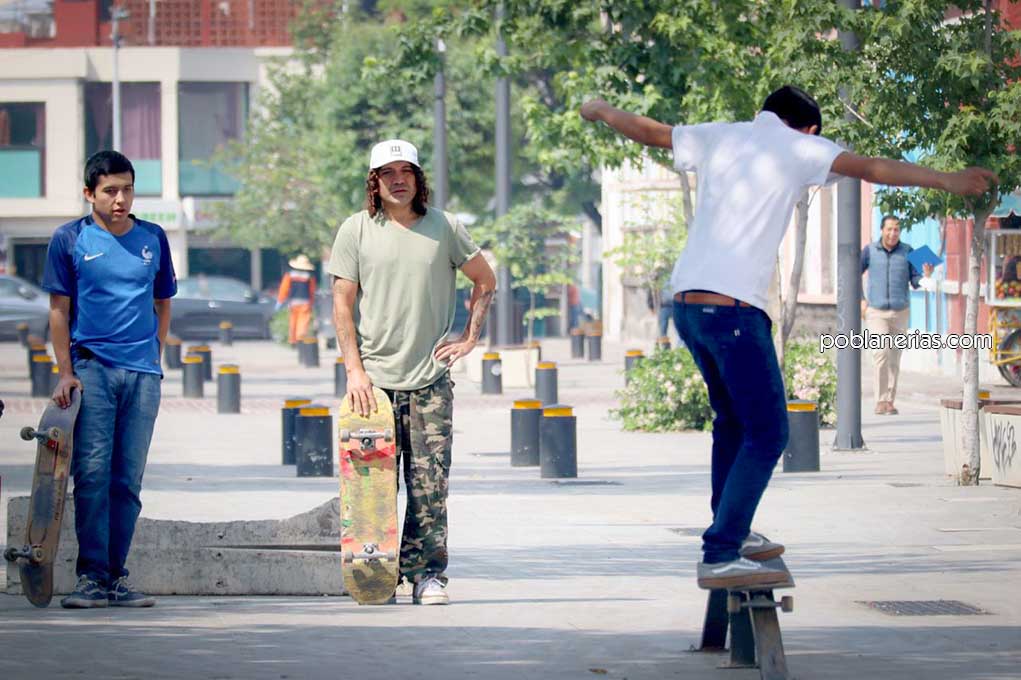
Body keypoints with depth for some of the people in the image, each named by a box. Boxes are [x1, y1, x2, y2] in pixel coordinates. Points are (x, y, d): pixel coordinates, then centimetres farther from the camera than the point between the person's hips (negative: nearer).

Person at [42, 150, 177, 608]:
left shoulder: (153, 239, 11)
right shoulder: (70, 240, 3)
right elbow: (59, 309, 4)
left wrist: (154, 359, 12)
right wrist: (65, 372, -3)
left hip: (142, 372, 3)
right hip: (91, 366, -3)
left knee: (128, 480, 3)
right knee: (92, 472, -10)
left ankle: (116, 577, 8)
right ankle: (91, 576, -9)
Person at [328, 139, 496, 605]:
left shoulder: (444, 228, 6)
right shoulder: (356, 230, 5)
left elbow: (485, 280, 19)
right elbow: (342, 304, 4)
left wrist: (469, 338, 10)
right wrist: (354, 369, -4)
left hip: (430, 379, 0)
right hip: (375, 379, 0)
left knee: (429, 484, -4)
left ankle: (427, 574, 2)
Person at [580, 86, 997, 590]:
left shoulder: (717, 137, 18)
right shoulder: (799, 146, 3)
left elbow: (649, 131, 33)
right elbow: (872, 169, -10)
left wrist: (602, 112, 51)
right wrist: (946, 181, -12)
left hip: (686, 303, 7)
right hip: (735, 309, -7)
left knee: (733, 420, 24)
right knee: (766, 434, -4)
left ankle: (732, 533, 32)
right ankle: (720, 557, -12)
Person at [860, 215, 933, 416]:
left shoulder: (907, 252, 2)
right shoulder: (870, 251, 1)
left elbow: (915, 282, 2)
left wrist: (925, 276, -19)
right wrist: (860, 300, 4)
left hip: (900, 311, 2)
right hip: (876, 311, -2)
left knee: (894, 358, 6)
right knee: (881, 351, -16)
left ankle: (889, 401, 15)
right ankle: (880, 401, -15)